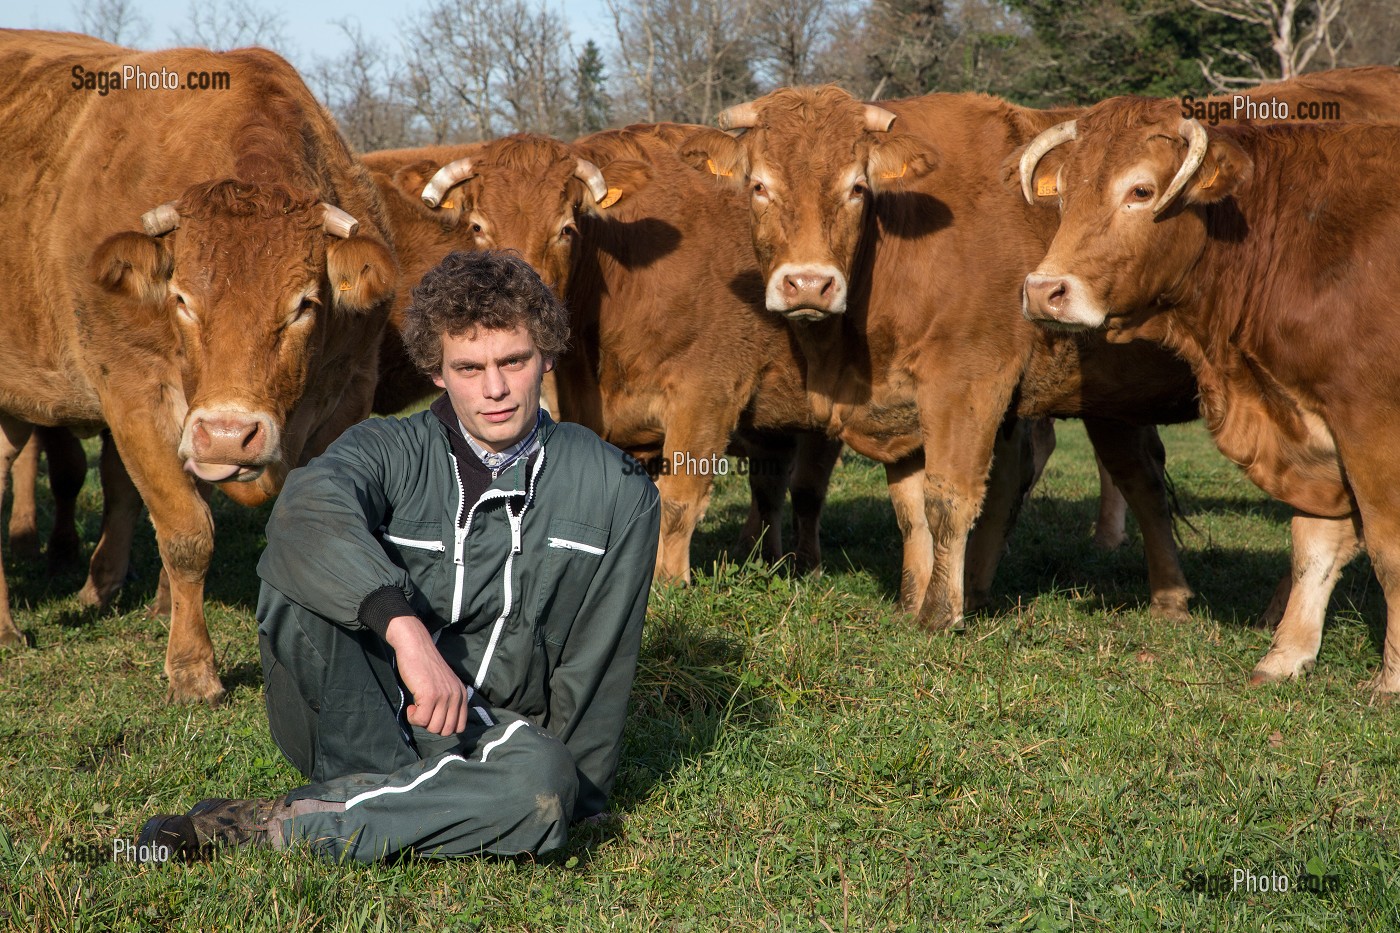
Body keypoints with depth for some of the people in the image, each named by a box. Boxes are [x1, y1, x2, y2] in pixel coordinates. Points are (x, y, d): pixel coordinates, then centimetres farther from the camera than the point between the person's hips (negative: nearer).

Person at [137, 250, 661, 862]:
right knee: (300, 564, -28)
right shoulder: (393, 450, -4)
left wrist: (570, 784, 1)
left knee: (542, 786, -37)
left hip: (487, 734, 1)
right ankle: (415, 806, -26)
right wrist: (402, 625, -42)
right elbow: (307, 509, -28)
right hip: (355, 722, -1)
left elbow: (596, 663, 6)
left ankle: (272, 825, -27)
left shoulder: (615, 493, 3)